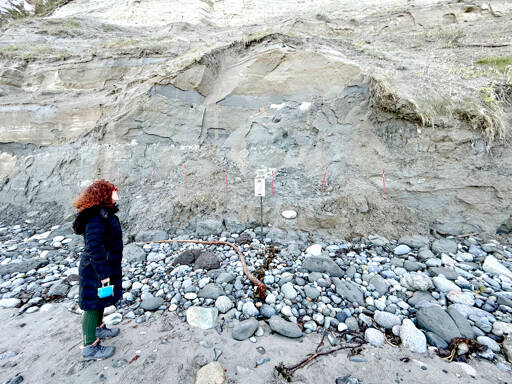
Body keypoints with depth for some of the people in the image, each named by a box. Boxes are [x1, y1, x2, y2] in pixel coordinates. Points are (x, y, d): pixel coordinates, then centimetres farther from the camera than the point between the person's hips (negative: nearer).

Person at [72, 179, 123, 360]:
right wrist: (103, 274, -24)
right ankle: (90, 346, 23)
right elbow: (94, 248, -29)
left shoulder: (105, 213, 5)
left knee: (101, 301, 25)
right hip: (96, 270, -10)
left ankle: (98, 328, 46)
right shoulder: (96, 218, -27)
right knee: (94, 305, 6)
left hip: (107, 267, 10)